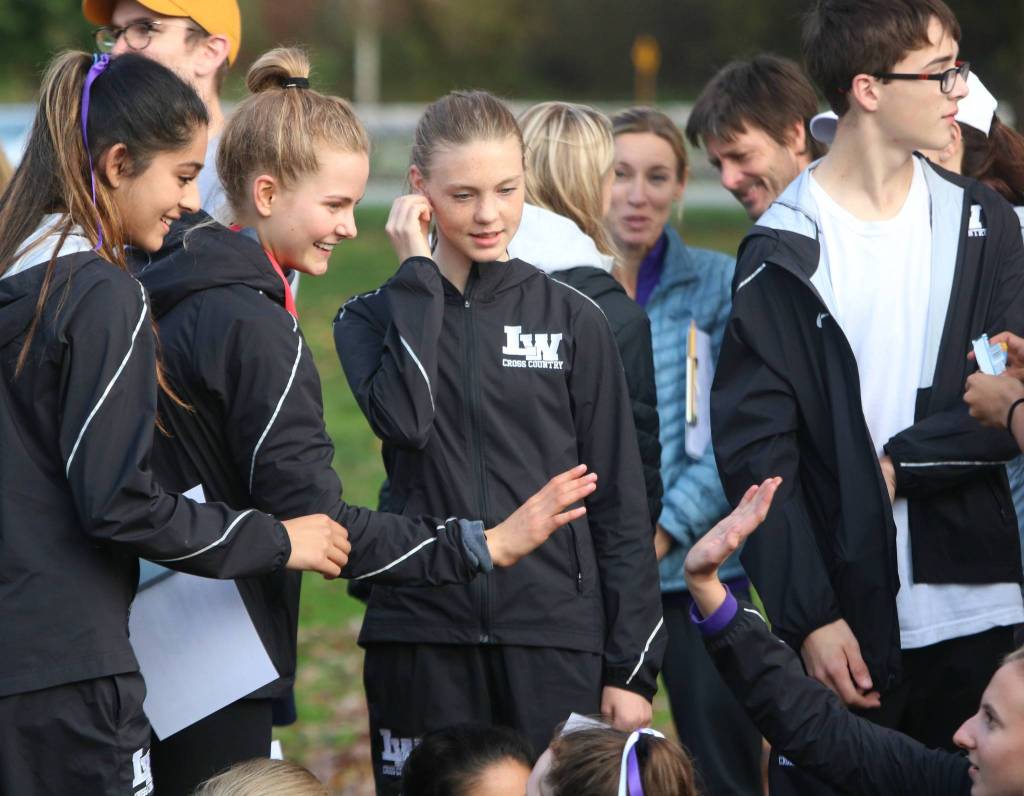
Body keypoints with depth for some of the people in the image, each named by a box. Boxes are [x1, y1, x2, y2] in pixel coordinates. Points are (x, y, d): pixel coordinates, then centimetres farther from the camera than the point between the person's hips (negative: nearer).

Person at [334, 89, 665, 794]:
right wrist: (419, 274, -8)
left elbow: (621, 503, 7)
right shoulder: (375, 318, 7)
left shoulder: (574, 319, 6)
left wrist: (632, 666, 2)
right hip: (422, 634, 0)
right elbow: (404, 419, -16)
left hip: (555, 637, 0)